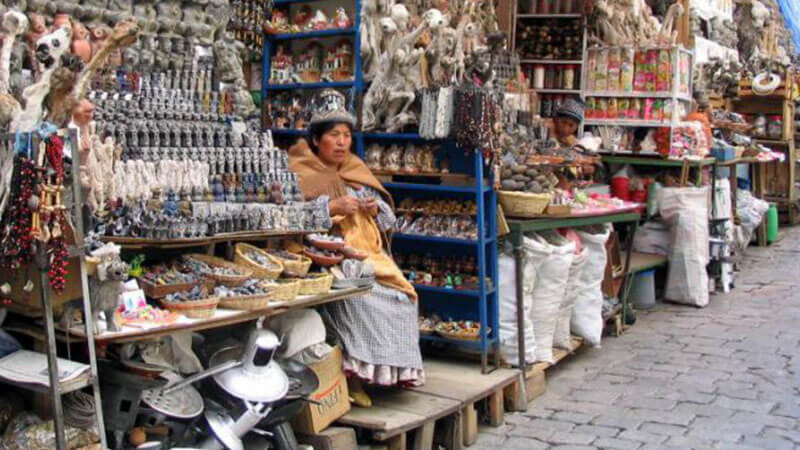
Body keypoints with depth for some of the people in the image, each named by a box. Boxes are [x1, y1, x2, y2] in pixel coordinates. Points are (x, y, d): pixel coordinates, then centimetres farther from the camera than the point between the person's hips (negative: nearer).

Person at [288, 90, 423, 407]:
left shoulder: (356, 170, 23)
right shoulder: (300, 172, 4)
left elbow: (388, 220, 23)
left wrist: (375, 209, 0)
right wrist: (332, 207, -17)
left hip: (367, 252, 6)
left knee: (402, 293, -21)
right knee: (359, 295, -33)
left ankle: (395, 369, -13)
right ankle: (354, 373, -24)